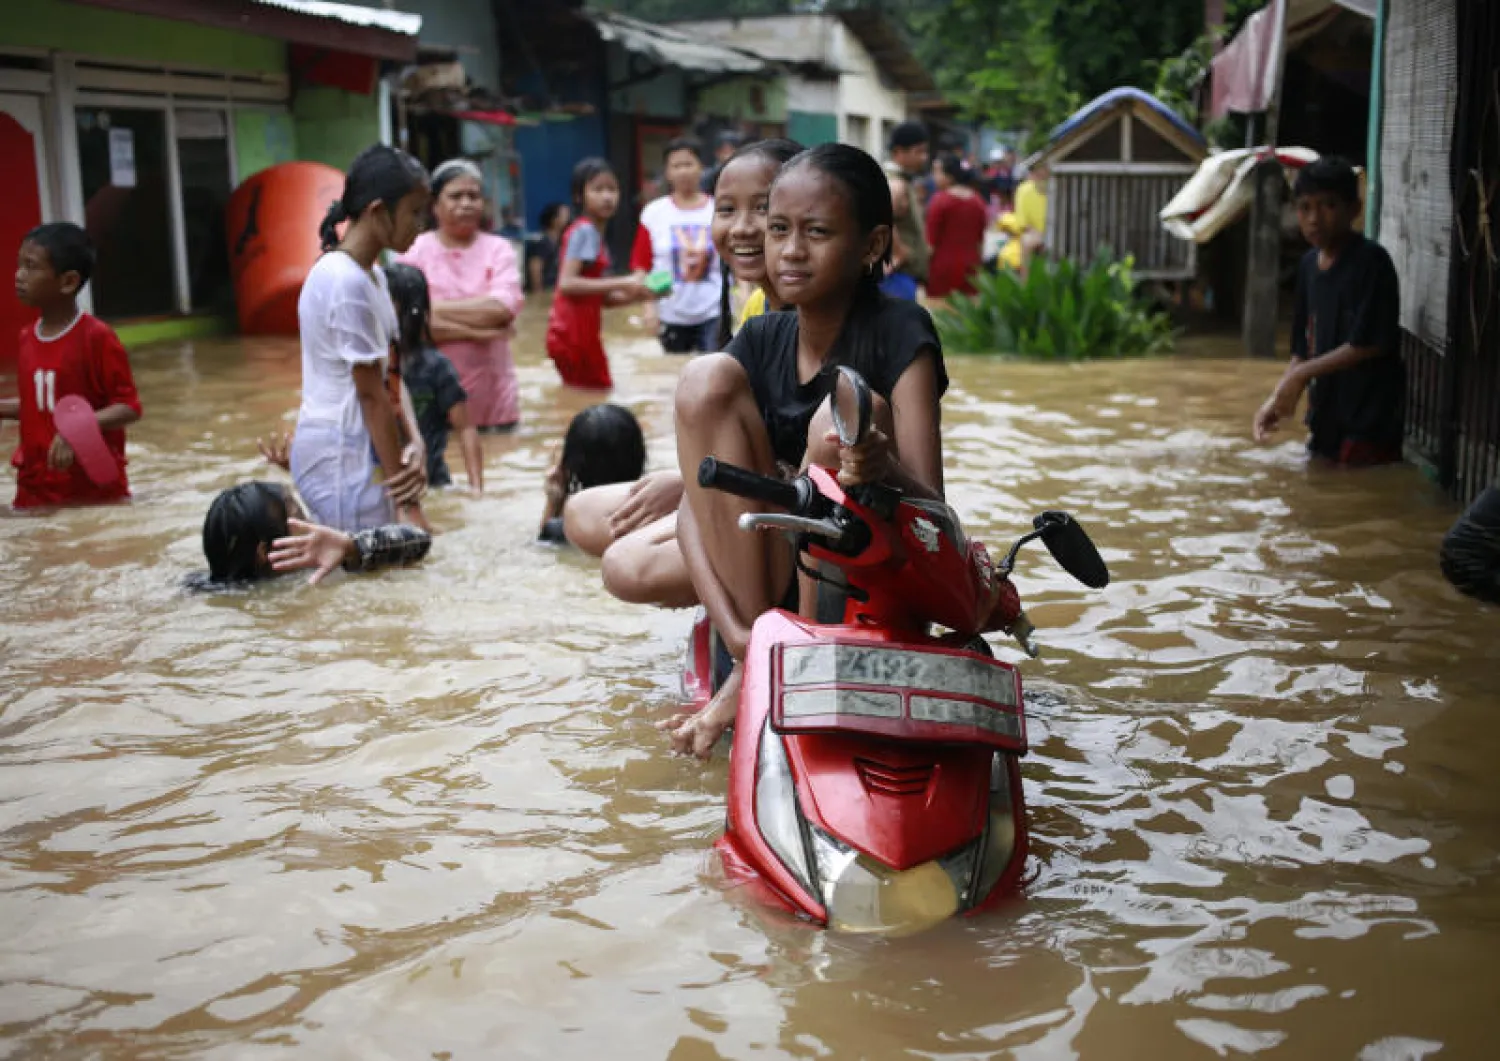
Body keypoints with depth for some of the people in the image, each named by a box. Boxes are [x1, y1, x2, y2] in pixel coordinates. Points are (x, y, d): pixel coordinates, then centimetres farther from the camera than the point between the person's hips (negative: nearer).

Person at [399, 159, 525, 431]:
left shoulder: (498, 249, 3)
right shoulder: (415, 250, -1)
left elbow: (501, 309, -13)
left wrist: (434, 307, -11)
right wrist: (478, 330, -15)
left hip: (492, 397, 1)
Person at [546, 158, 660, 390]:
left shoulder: (595, 233, 14)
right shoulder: (583, 231, -12)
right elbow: (567, 283, -23)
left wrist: (634, 295, 0)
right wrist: (620, 283, -22)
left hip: (582, 331, 9)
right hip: (573, 332, -9)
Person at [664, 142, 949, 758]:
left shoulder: (899, 334, -11)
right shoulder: (761, 342, 1)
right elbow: (695, 502, -8)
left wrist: (884, 471, -46)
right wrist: (737, 636, -23)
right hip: (776, 585, 4)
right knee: (706, 378, -15)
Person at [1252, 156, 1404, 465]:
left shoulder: (1371, 261, -14)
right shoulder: (1309, 264, 9)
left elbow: (1370, 343, -17)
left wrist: (1301, 374, -13)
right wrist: (1279, 399, 0)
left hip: (1369, 428, -7)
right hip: (1326, 422, 7)